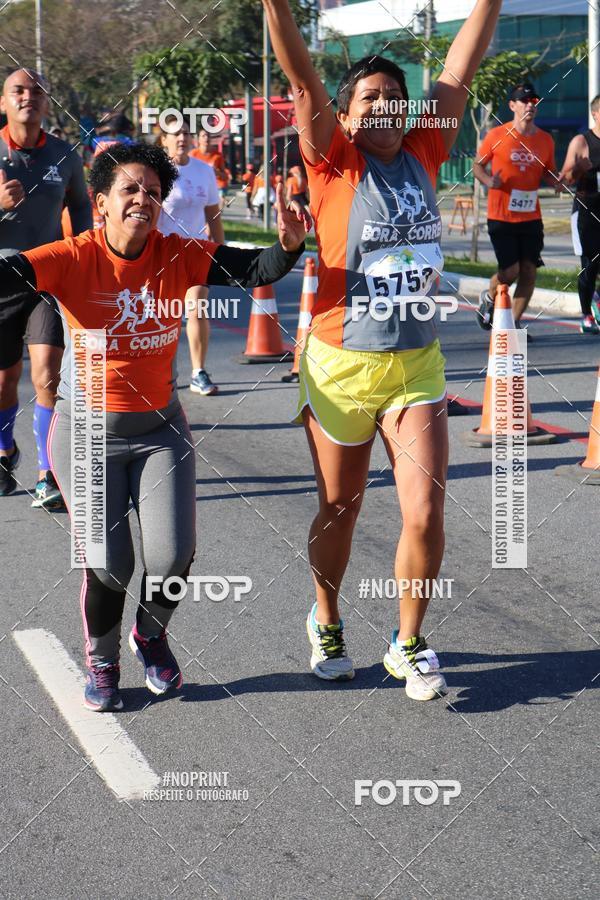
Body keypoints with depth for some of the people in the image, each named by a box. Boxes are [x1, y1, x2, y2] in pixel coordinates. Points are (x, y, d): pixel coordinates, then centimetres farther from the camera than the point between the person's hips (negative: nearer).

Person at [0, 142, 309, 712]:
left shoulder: (179, 257, -9)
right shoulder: (72, 260, -16)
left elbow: (255, 271, -14)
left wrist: (289, 244, -34)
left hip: (159, 428, 2)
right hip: (87, 430, -2)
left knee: (173, 556, -8)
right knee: (109, 563, -4)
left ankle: (151, 634, 28)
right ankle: (100, 662, 27)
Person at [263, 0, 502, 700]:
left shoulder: (423, 153, 4)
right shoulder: (334, 163, -5)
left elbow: (462, 67, 3)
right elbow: (301, 78, -17)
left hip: (415, 365, 3)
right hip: (340, 367, -2)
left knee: (425, 515, -6)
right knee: (338, 511, 13)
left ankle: (408, 644, 16)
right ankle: (326, 624, 39)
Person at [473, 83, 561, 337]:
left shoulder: (545, 140, 6)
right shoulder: (496, 135, -5)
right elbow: (478, 165, 4)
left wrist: (555, 182, -5)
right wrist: (489, 180, -16)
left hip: (531, 217, 4)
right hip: (501, 217, -4)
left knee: (529, 271, -1)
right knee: (511, 270, -7)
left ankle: (514, 323, 12)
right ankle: (488, 298, 25)